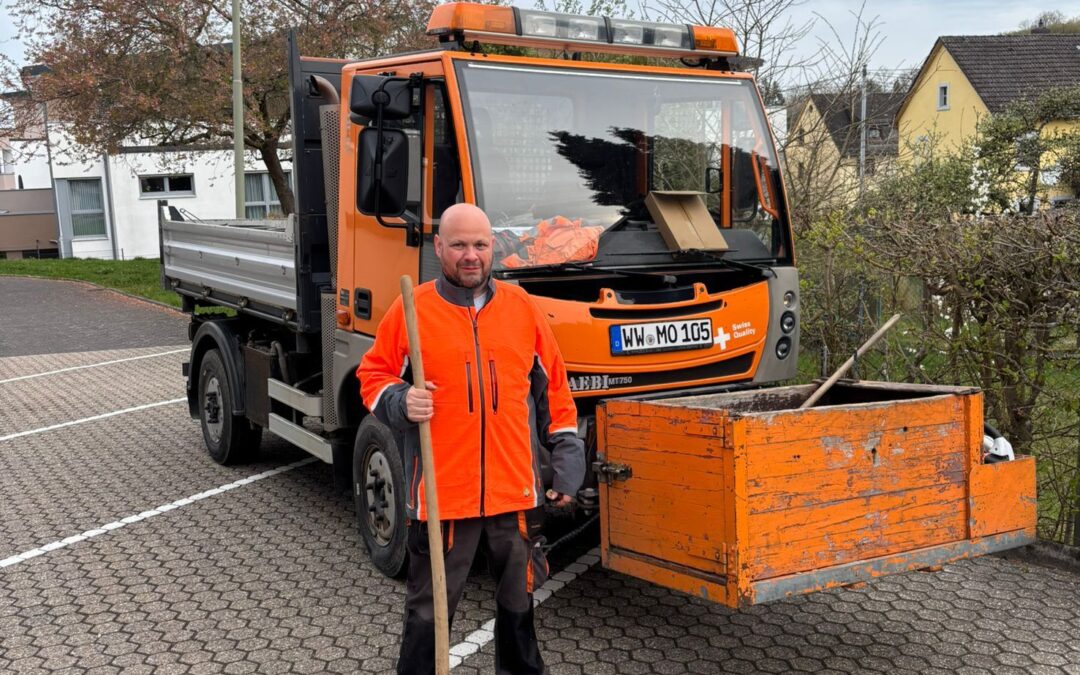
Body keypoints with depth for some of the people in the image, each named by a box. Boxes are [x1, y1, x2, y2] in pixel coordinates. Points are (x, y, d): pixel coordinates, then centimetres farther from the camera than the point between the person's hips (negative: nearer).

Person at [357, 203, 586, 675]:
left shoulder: (521, 307, 5)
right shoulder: (411, 309, -4)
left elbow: (552, 387, 10)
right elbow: (373, 375, 5)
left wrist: (567, 458, 8)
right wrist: (400, 402, -17)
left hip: (515, 491, 3)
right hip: (441, 493, -3)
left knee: (518, 601, 20)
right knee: (428, 612, 8)